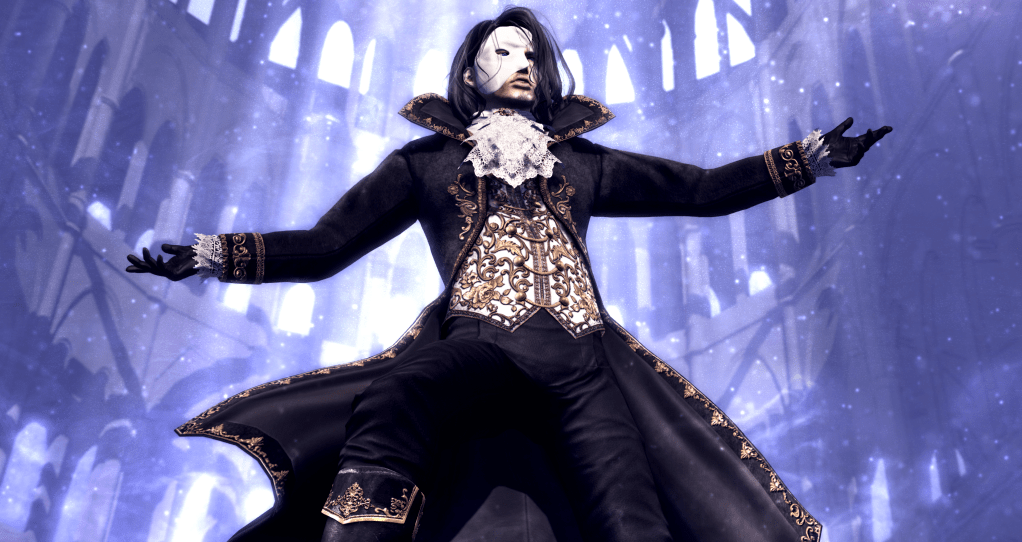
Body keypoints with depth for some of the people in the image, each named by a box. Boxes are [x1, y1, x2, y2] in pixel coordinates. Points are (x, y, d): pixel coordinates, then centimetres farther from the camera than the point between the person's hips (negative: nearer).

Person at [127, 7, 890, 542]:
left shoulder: (582, 161, 27)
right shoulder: (426, 160, 22)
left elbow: (704, 189, 27)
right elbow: (326, 246, 19)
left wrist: (814, 156, 23)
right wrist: (209, 254, 9)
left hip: (581, 356, 3)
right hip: (474, 342, -2)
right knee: (388, 414, -38)